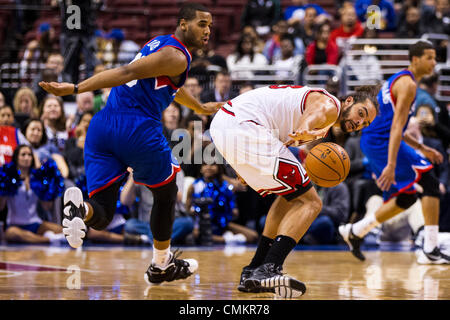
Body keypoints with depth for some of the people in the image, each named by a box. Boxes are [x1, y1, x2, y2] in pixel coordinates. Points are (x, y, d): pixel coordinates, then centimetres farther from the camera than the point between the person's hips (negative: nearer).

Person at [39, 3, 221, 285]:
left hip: (102, 125, 7)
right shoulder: (177, 57, -5)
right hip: (138, 128, -7)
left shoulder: (159, 43, 26)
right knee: (166, 192, 20)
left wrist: (200, 108, 62)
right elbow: (127, 73, -15)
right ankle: (162, 265, 33)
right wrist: (75, 89, -22)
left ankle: (79, 208, -33)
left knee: (101, 216, 2)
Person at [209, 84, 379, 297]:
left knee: (292, 197, 22)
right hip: (244, 127, -11)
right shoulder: (329, 106, -6)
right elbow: (301, 130, -27)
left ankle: (253, 272, 19)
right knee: (309, 203, -8)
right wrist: (309, 134, -47)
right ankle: (267, 271, -21)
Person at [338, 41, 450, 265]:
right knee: (430, 184, -10)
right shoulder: (408, 84, -12)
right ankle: (430, 250, -14)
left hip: (373, 142, 10)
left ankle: (354, 232, 21)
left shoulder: (399, 80, 20)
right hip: (381, 143, -10)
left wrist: (421, 149, 23)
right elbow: (397, 126, -22)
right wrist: (391, 165, -28)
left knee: (406, 198, 16)